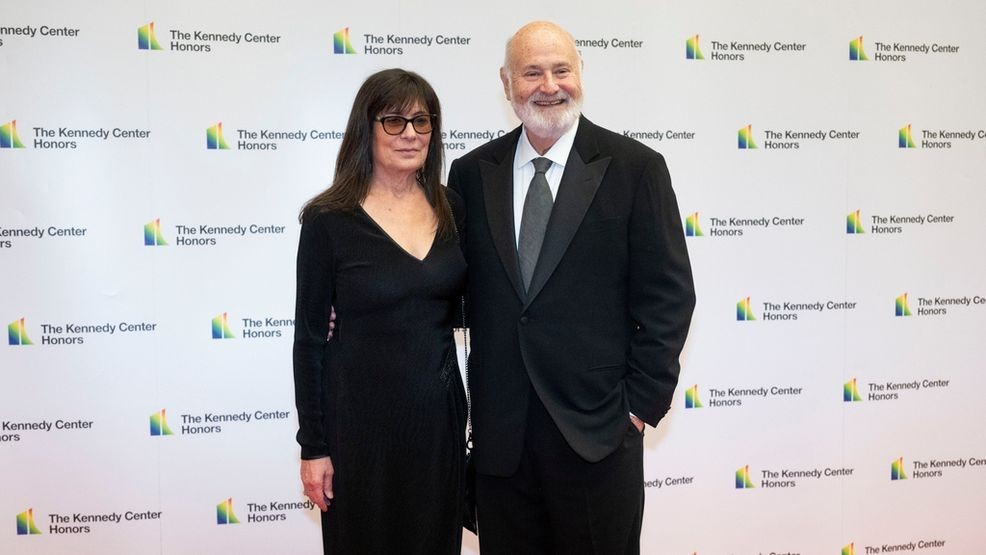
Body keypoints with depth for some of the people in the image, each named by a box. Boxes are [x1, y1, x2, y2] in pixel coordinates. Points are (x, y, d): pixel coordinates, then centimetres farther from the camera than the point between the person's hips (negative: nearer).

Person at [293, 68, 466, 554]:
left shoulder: (451, 209, 2)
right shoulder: (329, 221, -10)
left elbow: (462, 309, 9)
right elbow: (309, 338, -7)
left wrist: (477, 414, 5)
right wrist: (313, 446, -7)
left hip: (439, 411, 4)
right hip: (361, 416, -3)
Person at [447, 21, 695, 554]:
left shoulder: (636, 168, -4)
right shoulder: (471, 173, 5)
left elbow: (668, 295, -4)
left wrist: (640, 404, -7)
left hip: (596, 430, -2)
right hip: (499, 431, 3)